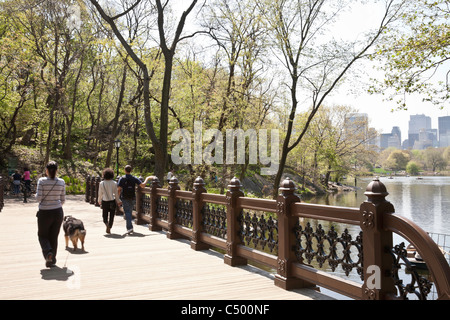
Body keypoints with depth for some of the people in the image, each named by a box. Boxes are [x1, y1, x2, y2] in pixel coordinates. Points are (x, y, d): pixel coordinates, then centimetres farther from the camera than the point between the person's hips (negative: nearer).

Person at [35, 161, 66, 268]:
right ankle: (52, 260, 18)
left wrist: (36, 195, 9)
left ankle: (48, 252, -11)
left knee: (42, 235, 15)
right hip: (58, 212, 3)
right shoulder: (61, 182, -1)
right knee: (54, 237, 14)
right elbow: (63, 200, 3)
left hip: (44, 213, -3)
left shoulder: (42, 181, -10)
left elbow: (38, 198, -14)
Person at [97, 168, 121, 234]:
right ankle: (109, 228, 7)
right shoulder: (114, 183, -8)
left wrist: (99, 201, 18)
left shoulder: (101, 183, -5)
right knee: (111, 216, 11)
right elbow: (116, 193, -3)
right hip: (112, 201, -1)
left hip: (104, 202, 1)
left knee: (105, 216, 13)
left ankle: (106, 223, -16)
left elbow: (100, 194, 2)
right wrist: (118, 201, 10)